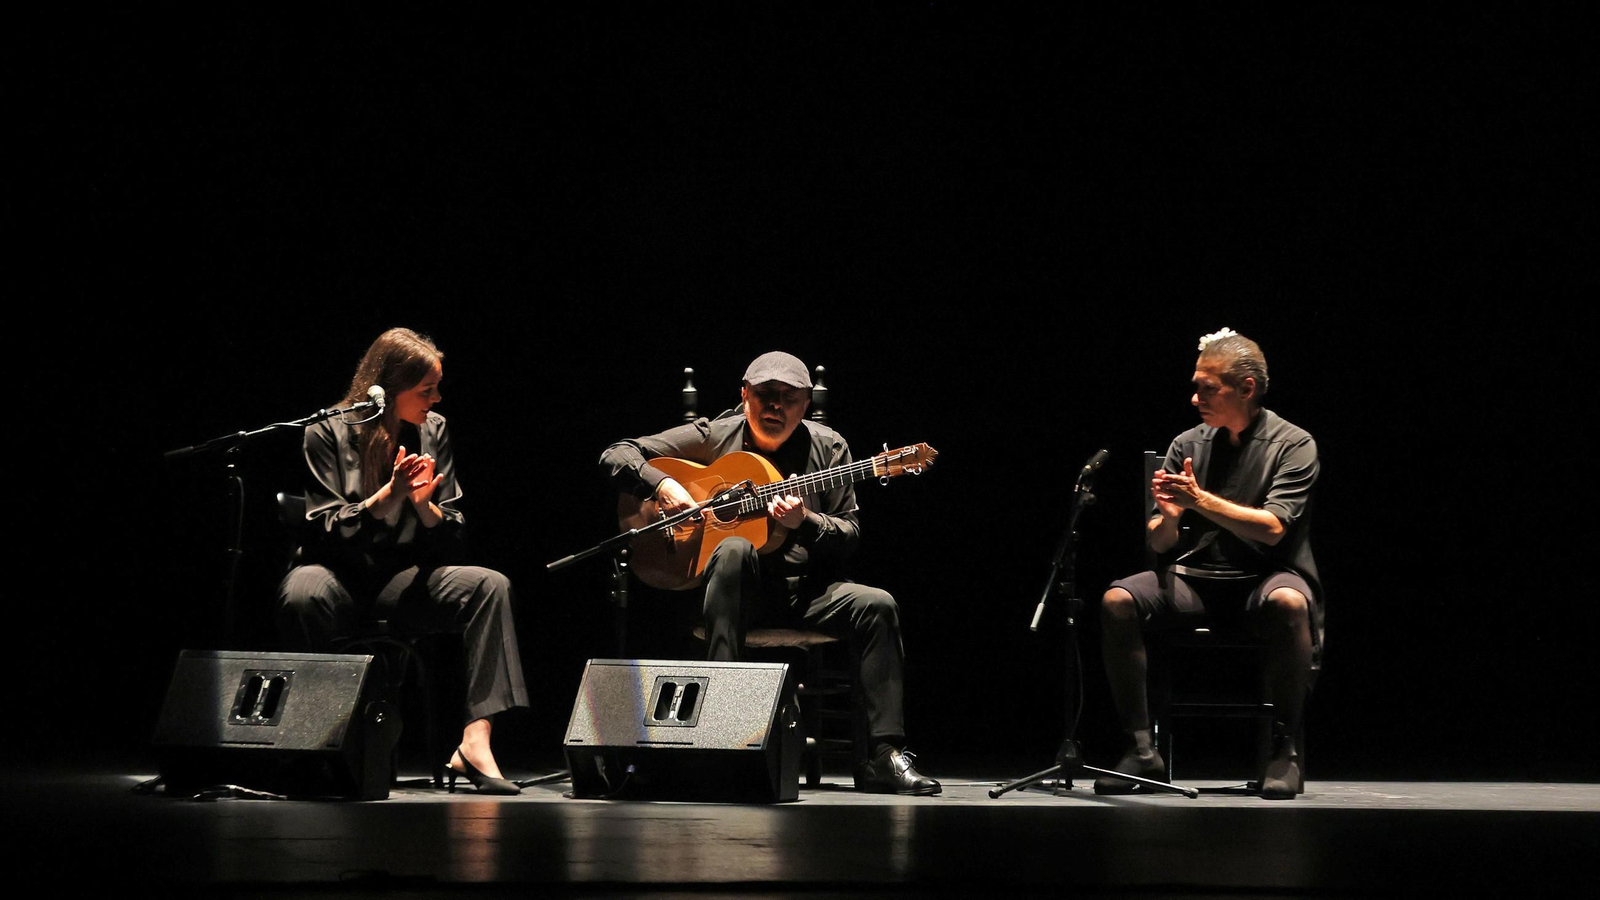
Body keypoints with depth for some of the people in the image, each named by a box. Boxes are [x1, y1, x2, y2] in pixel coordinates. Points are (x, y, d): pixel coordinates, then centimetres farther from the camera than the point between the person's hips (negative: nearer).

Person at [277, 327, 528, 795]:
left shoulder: (432, 431, 7)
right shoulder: (328, 433, -5)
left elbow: (452, 539, 7)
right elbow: (324, 532, -10)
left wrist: (425, 505, -15)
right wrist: (387, 495, -21)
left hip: (404, 577, 4)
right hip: (340, 575, -4)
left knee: (490, 585, -23)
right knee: (302, 594, -39)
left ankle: (475, 741, -31)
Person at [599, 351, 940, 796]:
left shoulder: (827, 447, 5)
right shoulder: (711, 437, 1)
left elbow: (850, 535, 4)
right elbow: (615, 456, 0)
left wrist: (805, 522, -16)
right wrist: (661, 485, -19)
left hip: (805, 591, 2)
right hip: (738, 591, -2)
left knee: (876, 604, -24)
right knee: (735, 550, -36)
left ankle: (883, 756, -26)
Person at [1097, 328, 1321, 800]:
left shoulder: (1292, 445, -2)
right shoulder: (1188, 445, 9)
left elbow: (1271, 528, -16)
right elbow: (1160, 545, 8)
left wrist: (1200, 500, -21)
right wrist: (1167, 514, -16)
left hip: (1265, 577, -4)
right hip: (1196, 575, 4)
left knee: (1288, 603, -39)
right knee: (1118, 600, -23)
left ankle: (1284, 748, -25)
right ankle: (1142, 748, -18)